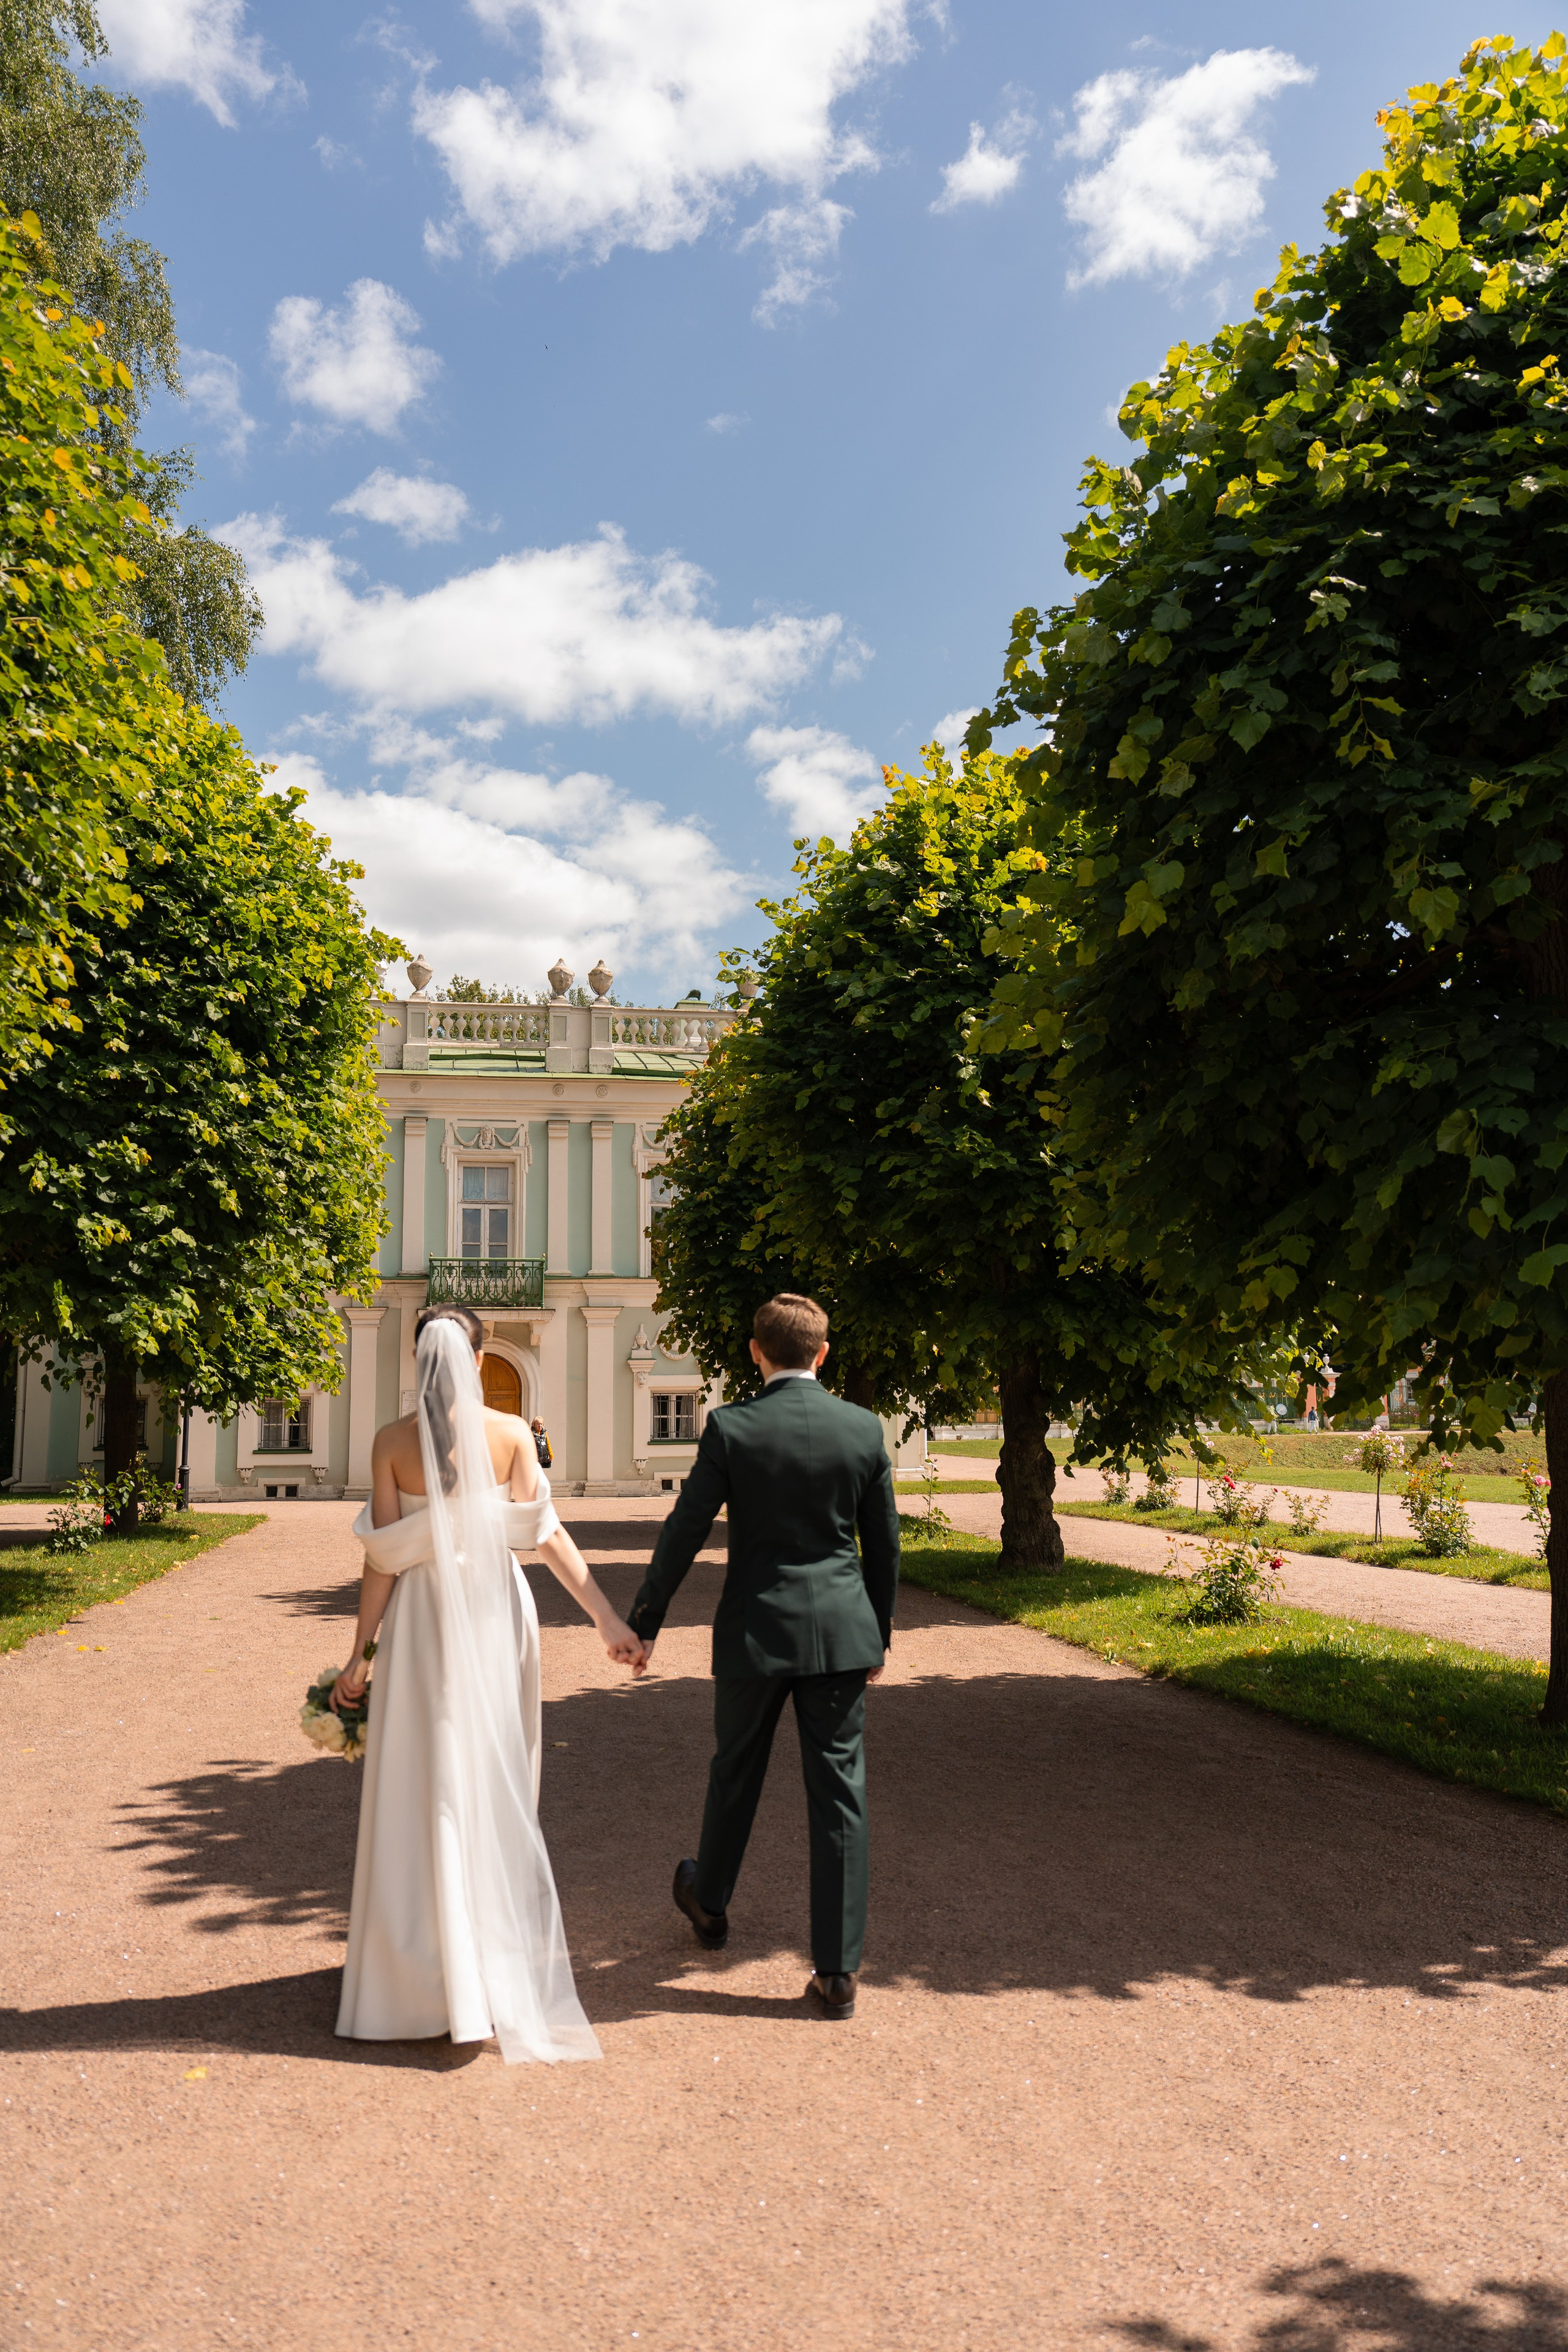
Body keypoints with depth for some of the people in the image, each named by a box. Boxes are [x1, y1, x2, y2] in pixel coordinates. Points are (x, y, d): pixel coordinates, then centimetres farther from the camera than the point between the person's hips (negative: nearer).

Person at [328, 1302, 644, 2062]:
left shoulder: (392, 1441, -6)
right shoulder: (512, 1433, -4)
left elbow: (383, 1559, -6)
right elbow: (548, 1534, -8)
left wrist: (362, 1652, 1)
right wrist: (607, 1619, -5)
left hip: (423, 1620, -1)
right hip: (495, 1615, 2)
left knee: (424, 1793, 8)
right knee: (496, 1791, 14)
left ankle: (432, 1977, 12)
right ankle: (502, 1965, 24)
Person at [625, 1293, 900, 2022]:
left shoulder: (731, 1428, -10)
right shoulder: (863, 1428, -3)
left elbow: (684, 1532, -7)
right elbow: (884, 1543, 4)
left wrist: (644, 1621, 4)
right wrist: (878, 1633, 16)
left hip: (755, 1630, -1)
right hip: (840, 1631, 1)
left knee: (735, 1774, 20)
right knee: (840, 1796, 5)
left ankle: (709, 1902, 44)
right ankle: (837, 1970, 7)